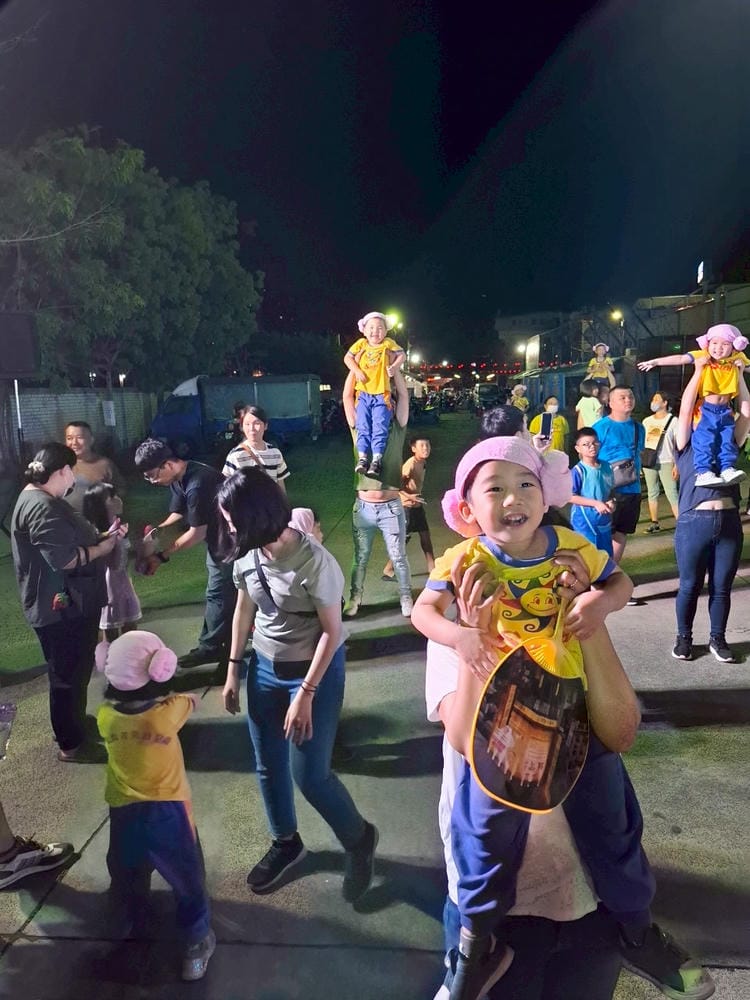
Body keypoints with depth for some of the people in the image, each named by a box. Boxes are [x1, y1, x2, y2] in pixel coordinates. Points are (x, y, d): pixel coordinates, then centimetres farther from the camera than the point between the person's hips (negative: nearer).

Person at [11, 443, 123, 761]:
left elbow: (71, 540, 17)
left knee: (76, 671, 24)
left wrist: (104, 535, 6)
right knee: (68, 675, 4)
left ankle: (76, 724, 42)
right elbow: (63, 558, -29)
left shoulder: (41, 499, 12)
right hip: (60, 608, -11)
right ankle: (71, 744, 19)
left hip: (70, 604, 11)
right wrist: (102, 547, -15)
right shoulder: (42, 507, -23)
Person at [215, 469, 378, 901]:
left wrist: (306, 694, -18)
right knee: (269, 766, 16)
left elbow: (331, 632, -20)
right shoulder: (247, 555, -7)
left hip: (316, 670, -6)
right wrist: (234, 669, 9)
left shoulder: (315, 562, -27)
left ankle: (359, 838, 27)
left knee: (309, 774, -1)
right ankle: (286, 843, 41)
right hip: (265, 668, 6)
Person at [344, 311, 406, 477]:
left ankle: (377, 460, -8)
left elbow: (402, 355, 4)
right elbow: (347, 358, 5)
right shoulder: (360, 344, 4)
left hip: (382, 395, -2)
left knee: (380, 428, -8)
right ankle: (362, 459, -2)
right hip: (363, 394, 2)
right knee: (363, 428, -2)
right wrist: (357, 371, -10)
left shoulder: (388, 344, 1)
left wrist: (395, 367, -14)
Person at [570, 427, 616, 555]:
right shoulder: (578, 471, -15)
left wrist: (611, 502, -7)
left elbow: (611, 490, 15)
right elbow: (570, 497, -17)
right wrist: (595, 503, -20)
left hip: (604, 519, 6)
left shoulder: (606, 467, 3)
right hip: (584, 520, -6)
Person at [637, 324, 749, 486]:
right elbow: (679, 359, -11)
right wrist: (655, 361, -15)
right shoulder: (703, 356, -7)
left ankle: (727, 468, 1)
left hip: (725, 410, 4)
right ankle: (703, 472, -17)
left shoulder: (736, 359, 5)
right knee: (704, 439, -13)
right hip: (707, 409, -4)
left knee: (727, 438, 0)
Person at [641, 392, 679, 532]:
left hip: (666, 463, -5)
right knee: (652, 493, 9)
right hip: (649, 462, 5)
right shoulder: (646, 421, 11)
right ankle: (654, 523, 17)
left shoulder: (673, 421, -3)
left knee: (671, 494, -10)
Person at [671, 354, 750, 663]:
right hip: (694, 522, -3)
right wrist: (699, 370, 0)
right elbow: (684, 409, -5)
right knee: (690, 586, 6)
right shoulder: (686, 444, 6)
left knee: (722, 588, 10)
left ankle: (717, 638, 24)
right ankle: (683, 637, 21)